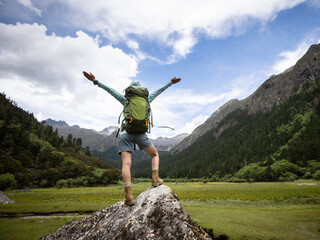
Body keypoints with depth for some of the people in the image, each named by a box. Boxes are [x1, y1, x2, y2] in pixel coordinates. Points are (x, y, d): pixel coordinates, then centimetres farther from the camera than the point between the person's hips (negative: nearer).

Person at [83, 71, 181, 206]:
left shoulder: (126, 101, 12)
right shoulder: (146, 101, 13)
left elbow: (111, 90, 12)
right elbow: (158, 91, 23)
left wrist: (95, 81, 16)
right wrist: (170, 83, 34)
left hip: (125, 133, 0)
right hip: (140, 133, 0)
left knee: (126, 163, -10)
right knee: (155, 154, 21)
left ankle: (128, 195, -21)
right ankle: (155, 178, 2)